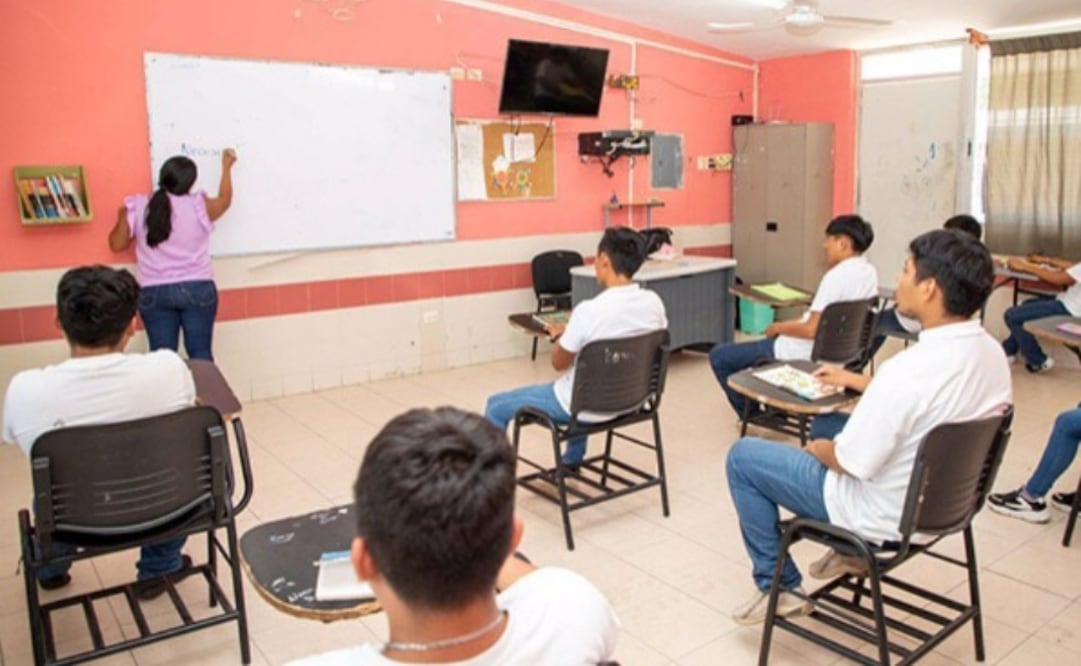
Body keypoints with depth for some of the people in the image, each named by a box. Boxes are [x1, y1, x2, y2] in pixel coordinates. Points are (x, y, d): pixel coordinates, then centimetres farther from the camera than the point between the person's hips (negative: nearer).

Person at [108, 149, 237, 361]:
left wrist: (122, 218, 25)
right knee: (200, 354, 3)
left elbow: (117, 244, 7)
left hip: (154, 293, 1)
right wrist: (226, 167, 31)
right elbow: (225, 200, 18)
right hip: (197, 289, -1)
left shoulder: (137, 208, -2)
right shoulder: (200, 206, -4)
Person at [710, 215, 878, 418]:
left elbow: (811, 330, -26)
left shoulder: (836, 276, -25)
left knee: (719, 356, -1)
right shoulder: (869, 272, 3)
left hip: (808, 354, -10)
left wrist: (778, 327, -10)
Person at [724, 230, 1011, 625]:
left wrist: (818, 449, -4)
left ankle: (779, 587, 13)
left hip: (885, 517, -8)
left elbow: (851, 463, -26)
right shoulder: (993, 353, -8)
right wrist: (856, 382, 14)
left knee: (742, 456, 4)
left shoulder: (909, 370, -34)